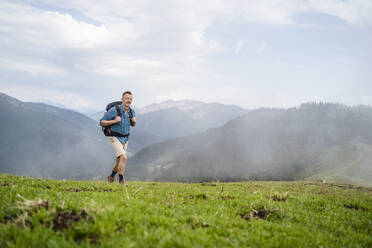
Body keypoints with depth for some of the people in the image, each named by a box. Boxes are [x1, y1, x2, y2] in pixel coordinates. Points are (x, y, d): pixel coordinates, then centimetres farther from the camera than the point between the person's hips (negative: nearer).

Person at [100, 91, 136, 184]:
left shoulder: (132, 112, -3)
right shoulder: (114, 110, -20)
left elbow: (133, 124, 16)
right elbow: (101, 122, -14)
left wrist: (134, 121, -8)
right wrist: (114, 121, -27)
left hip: (125, 138, 6)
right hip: (115, 138, -6)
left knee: (119, 160, 16)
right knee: (124, 157, -21)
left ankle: (111, 177, 41)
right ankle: (121, 180, -10)